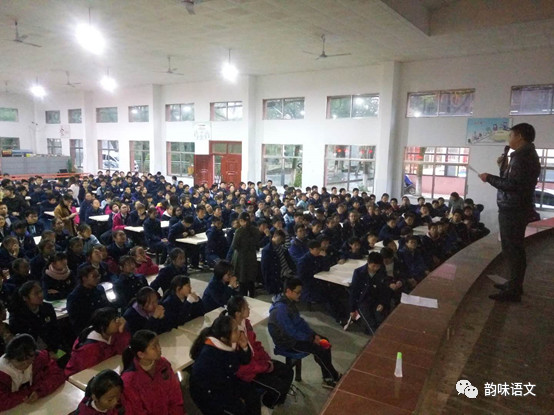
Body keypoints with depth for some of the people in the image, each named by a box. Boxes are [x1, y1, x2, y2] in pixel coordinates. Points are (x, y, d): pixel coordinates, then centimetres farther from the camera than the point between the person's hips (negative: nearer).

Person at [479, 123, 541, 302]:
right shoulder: (526, 155, 17)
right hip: (516, 209, 11)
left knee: (512, 250, -6)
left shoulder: (522, 156, -16)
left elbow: (512, 185, -24)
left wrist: (489, 178, -14)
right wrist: (505, 166, 12)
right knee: (513, 249, 17)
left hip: (513, 210, -11)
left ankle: (513, 291, -1)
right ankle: (514, 284, 28)